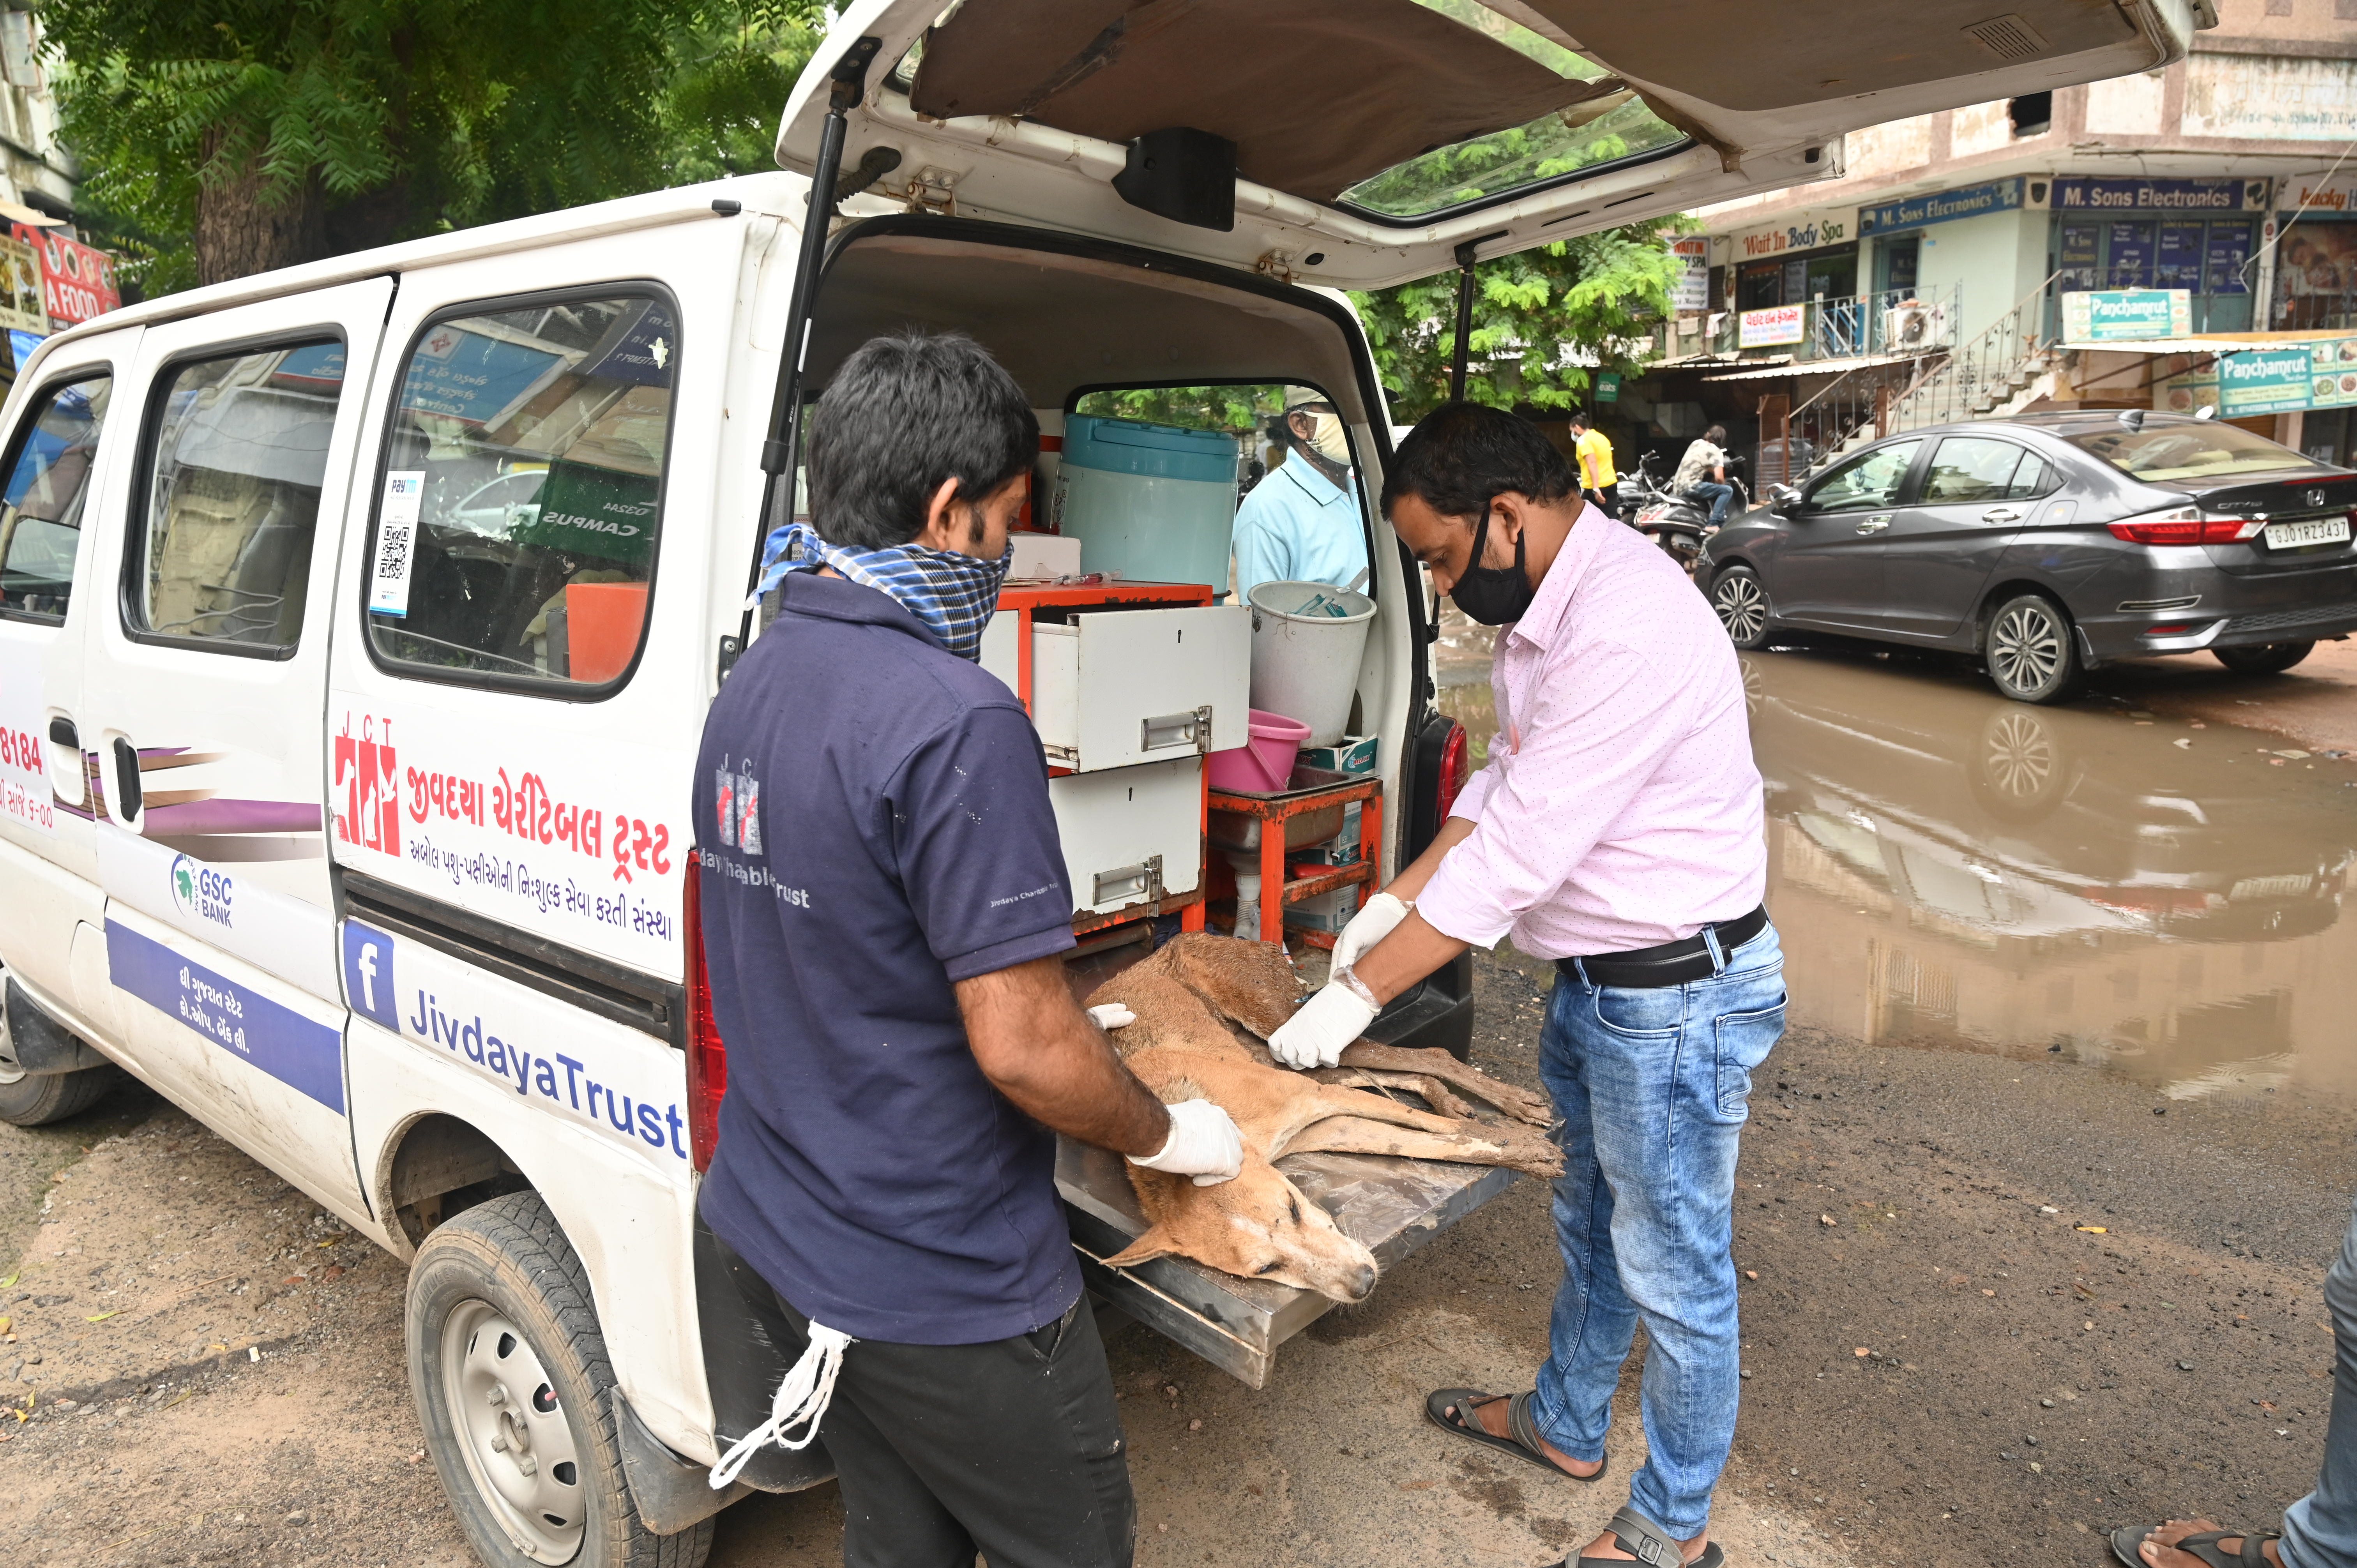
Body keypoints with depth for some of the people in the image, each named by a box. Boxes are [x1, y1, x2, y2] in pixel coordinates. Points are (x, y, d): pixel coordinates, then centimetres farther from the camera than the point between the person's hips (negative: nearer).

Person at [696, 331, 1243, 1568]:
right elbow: (1022, 1049, -25)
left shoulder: (750, 688, 2)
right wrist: (1171, 1136, -5)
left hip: (779, 1236, 8)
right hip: (939, 1285, -8)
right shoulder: (955, 723, -27)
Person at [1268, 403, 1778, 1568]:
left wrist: (1357, 994, -22)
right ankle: (1565, 1425, 48)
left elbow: (1517, 852, -29)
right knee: (1590, 1225, 26)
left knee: (1671, 1272, 9)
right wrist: (1396, 900, 6)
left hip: (1674, 998, -10)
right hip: (1594, 979, 10)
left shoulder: (1626, 631, -30)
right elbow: (1502, 784, 13)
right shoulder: (1543, 606, 3)